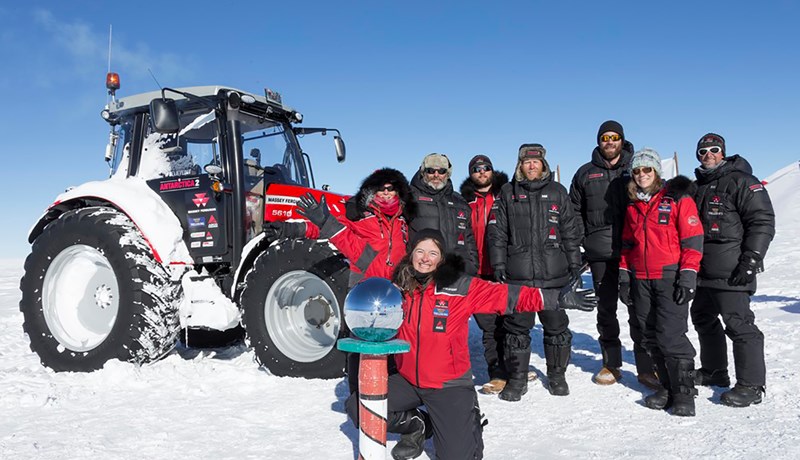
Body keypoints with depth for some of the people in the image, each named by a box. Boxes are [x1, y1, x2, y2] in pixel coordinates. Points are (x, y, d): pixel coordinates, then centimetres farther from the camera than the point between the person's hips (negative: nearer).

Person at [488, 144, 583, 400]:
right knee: (517, 328, 3)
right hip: (517, 276, -1)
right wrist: (499, 266, -1)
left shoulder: (557, 192, 11)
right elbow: (497, 232, 6)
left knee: (556, 327, 8)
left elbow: (570, 232, 13)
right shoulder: (508, 193, 8)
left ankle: (557, 375, 25)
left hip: (554, 275, 1)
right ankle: (517, 379, 16)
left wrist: (574, 264, 8)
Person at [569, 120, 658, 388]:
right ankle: (611, 364, 19)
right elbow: (575, 213, 14)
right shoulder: (585, 174, 11)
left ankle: (646, 367, 9)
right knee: (606, 309, 8)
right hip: (600, 253, 1)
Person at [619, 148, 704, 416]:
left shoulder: (677, 199, -4)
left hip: (670, 278, -6)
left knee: (671, 336, -10)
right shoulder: (633, 205, 14)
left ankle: (684, 392, 4)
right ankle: (668, 387, 20)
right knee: (651, 337, 8)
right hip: (641, 280, 6)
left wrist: (688, 277, -13)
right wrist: (624, 276, 12)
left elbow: (693, 240, -7)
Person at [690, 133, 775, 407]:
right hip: (703, 271, 9)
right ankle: (713, 371, 32)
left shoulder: (740, 181, -7)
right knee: (703, 319, 17)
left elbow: (763, 221, -13)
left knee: (738, 324, -8)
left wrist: (751, 261, -19)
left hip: (730, 272, -9)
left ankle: (751, 385, 1)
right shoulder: (698, 186, 18)